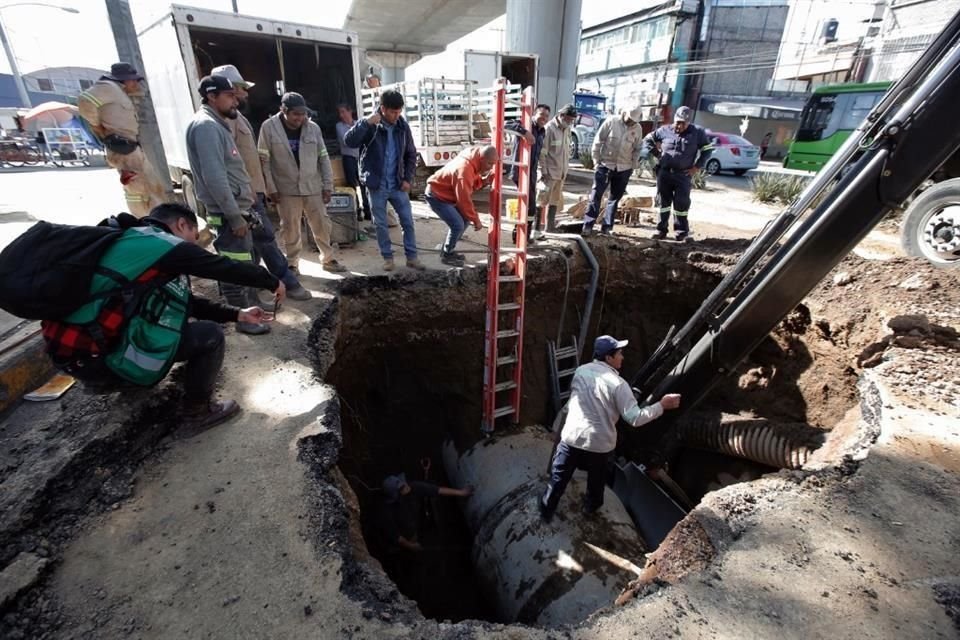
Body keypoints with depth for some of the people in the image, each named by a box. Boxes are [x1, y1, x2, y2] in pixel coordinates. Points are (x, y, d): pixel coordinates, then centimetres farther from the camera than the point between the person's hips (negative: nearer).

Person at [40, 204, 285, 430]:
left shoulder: (132, 241, 18)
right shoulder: (167, 245, -10)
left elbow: (188, 301, 18)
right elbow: (227, 268, -4)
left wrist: (237, 314, 18)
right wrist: (273, 283, 11)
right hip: (98, 356, -10)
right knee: (210, 335, -4)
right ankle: (198, 410, 11)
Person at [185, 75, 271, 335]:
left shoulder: (216, 124, 17)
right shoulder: (205, 126, -15)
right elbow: (214, 177, -23)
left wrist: (246, 197, 19)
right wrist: (234, 215, -23)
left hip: (238, 207, 10)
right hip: (228, 212, -10)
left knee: (246, 262, 18)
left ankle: (252, 305, 31)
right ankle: (243, 318, 8)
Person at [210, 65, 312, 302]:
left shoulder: (236, 117, 18)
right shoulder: (228, 118, -14)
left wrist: (259, 188, 20)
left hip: (251, 190, 10)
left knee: (256, 240, 15)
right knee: (266, 238, -6)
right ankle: (288, 283, 1)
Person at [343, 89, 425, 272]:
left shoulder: (403, 126, 0)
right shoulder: (370, 126, -9)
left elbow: (411, 154, 8)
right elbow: (349, 141, -22)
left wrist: (408, 178, 0)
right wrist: (366, 123, -29)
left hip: (398, 185, 3)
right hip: (377, 185, -2)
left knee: (408, 221, 5)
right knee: (381, 224, 7)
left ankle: (411, 257, 17)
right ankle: (388, 257, 22)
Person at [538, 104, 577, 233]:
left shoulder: (567, 129, 11)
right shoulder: (549, 128, -12)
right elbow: (542, 152, -15)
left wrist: (566, 168, 12)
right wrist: (544, 171, -18)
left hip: (561, 173, 8)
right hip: (549, 172, -8)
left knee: (555, 201, 12)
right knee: (542, 200, -5)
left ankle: (550, 228, 19)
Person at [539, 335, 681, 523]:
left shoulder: (580, 371, -2)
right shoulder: (618, 384, -17)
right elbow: (634, 418, -19)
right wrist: (662, 405, -12)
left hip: (572, 437, 2)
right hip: (599, 443, -2)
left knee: (558, 478, 18)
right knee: (596, 479, 27)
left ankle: (546, 512, 33)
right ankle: (590, 507, 50)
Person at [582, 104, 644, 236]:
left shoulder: (638, 129, 1)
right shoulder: (611, 121, -7)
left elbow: (638, 149, 10)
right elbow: (598, 140, -4)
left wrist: (633, 165, 4)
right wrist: (596, 160, -6)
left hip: (624, 168, 3)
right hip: (605, 164, -3)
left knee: (615, 198, 7)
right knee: (596, 195, -6)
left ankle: (607, 226, 14)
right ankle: (588, 224, -2)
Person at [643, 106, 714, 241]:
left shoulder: (697, 132, 1)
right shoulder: (665, 130, 4)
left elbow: (708, 149, 8)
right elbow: (648, 140, 15)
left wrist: (698, 167, 0)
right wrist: (657, 154, 6)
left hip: (683, 175, -1)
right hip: (664, 172, 2)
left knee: (681, 202, -1)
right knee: (663, 201, 4)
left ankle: (682, 230, 10)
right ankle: (661, 229, 11)